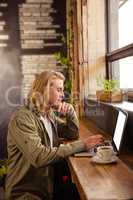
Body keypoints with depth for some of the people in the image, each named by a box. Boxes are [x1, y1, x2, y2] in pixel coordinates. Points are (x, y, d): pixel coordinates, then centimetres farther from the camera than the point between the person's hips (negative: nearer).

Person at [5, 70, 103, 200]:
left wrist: (70, 113, -3)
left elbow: (73, 134, 16)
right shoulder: (22, 118, -19)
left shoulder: (50, 115, 6)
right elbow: (39, 157, -28)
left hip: (50, 184, 8)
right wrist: (81, 145, -25)